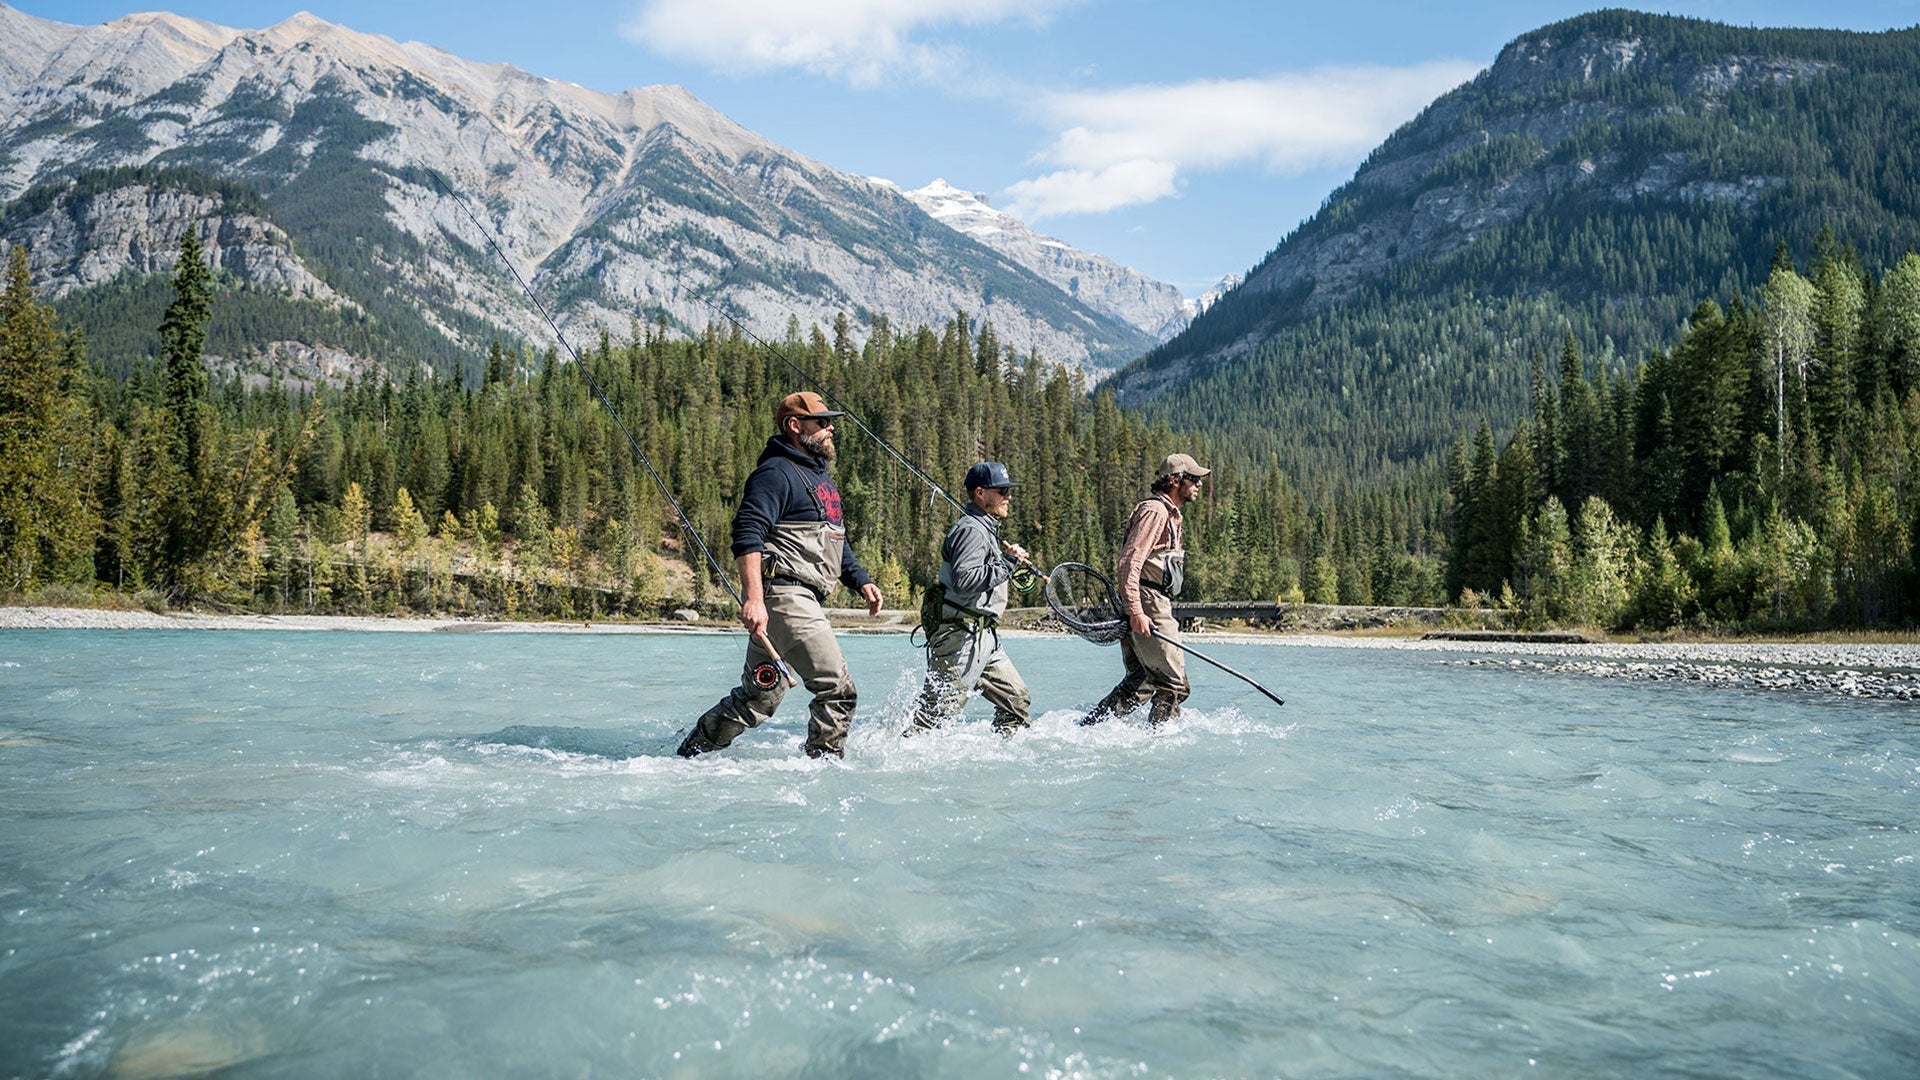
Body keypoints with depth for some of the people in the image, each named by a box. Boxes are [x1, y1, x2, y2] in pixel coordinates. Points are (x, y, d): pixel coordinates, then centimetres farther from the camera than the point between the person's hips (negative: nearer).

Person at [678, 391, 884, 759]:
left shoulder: (819, 476, 23)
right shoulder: (777, 473, -9)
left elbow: (833, 541, 32)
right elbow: (747, 534, -20)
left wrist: (861, 581, 20)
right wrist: (753, 598, -29)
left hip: (800, 599, 10)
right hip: (783, 595, -10)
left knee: (760, 695, 15)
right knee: (838, 690, -10)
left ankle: (691, 755, 25)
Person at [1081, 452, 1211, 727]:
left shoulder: (1169, 515, 22)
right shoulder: (1155, 511, -11)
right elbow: (1129, 563, -20)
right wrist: (1136, 612, -26)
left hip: (1147, 609, 10)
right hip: (1147, 605, -10)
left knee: (1140, 683, 13)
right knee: (1173, 685, -7)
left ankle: (1086, 729, 15)